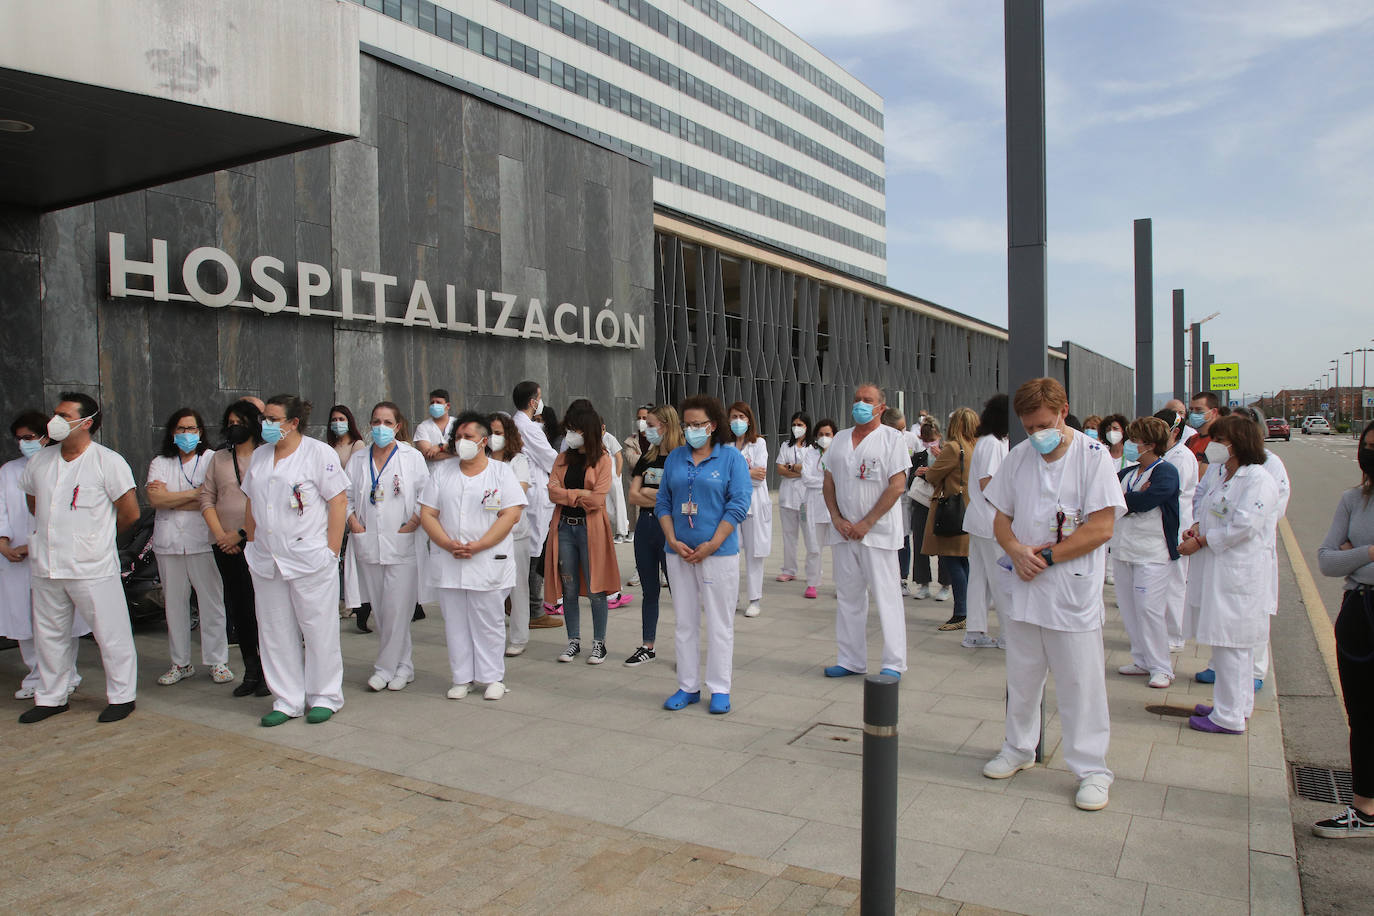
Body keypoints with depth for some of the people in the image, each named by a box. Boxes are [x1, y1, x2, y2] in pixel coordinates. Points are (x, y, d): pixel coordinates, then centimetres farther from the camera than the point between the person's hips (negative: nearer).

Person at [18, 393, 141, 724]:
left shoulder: (108, 461, -8)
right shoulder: (40, 461, 9)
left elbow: (130, 513, -6)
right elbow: (35, 505, 24)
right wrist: (56, 533, 17)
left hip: (92, 568, -6)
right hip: (45, 567, 6)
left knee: (111, 634, 1)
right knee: (49, 634, 16)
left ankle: (122, 696, 13)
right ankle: (51, 697, 30)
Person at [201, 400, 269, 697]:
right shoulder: (219, 459, 14)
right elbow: (207, 498, 11)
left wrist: (241, 533, -11)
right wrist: (220, 533, -2)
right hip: (225, 546, 5)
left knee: (260, 605, -5)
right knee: (236, 607, 7)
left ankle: (268, 672, 5)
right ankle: (251, 670, 17)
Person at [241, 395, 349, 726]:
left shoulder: (319, 453, -5)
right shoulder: (259, 455, 14)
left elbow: (339, 502, -8)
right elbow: (251, 504, 19)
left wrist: (331, 552, -12)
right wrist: (253, 546, 12)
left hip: (310, 559, -6)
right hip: (266, 561, 6)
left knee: (318, 629, 2)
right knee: (275, 631, 9)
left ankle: (325, 697, 16)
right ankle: (287, 700, 20)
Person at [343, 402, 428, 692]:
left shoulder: (412, 456, 1)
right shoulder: (357, 459, 12)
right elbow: (345, 495, 13)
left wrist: (411, 524, -10)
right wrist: (354, 524, -1)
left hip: (402, 545, -4)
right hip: (368, 545, 4)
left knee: (396, 610, -5)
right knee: (380, 610, 7)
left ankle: (385, 668, 9)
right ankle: (403, 666, 19)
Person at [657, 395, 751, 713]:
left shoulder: (731, 457, -2)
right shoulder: (675, 458, 9)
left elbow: (739, 504, -8)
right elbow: (663, 502, 9)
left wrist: (711, 546, -13)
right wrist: (673, 541, -5)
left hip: (718, 553, -4)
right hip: (679, 552, 4)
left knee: (719, 623, 2)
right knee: (684, 622, 10)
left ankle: (720, 690, 13)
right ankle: (688, 687, 20)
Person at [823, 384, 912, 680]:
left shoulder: (892, 438, -3)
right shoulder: (840, 438, 13)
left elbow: (897, 486, -10)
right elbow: (828, 482, 14)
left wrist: (866, 523, -13)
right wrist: (837, 518, -1)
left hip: (878, 531, -5)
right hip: (843, 530, 5)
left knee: (887, 596, -3)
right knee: (847, 596, 10)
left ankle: (894, 664, 7)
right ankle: (850, 660, 19)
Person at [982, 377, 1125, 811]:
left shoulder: (1093, 456, -8)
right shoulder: (1018, 457, 7)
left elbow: (1101, 528, -13)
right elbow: (1001, 517, 10)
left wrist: (1046, 556, -16)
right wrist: (1017, 551, -10)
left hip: (1073, 594, -5)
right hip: (1022, 589, 5)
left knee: (1080, 684, 2)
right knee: (1021, 677, 17)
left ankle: (1092, 769, 16)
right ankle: (1018, 749, 35)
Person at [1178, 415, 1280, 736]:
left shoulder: (1258, 480, -14)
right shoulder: (1224, 476, 16)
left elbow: (1243, 526, -21)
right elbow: (1209, 509, 23)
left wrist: (1200, 542, -15)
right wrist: (1197, 526, 1)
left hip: (1240, 572, -9)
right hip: (1218, 568, 9)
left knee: (1230, 643, -5)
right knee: (1231, 643, 17)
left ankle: (1230, 717, 3)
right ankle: (1236, 705, 28)